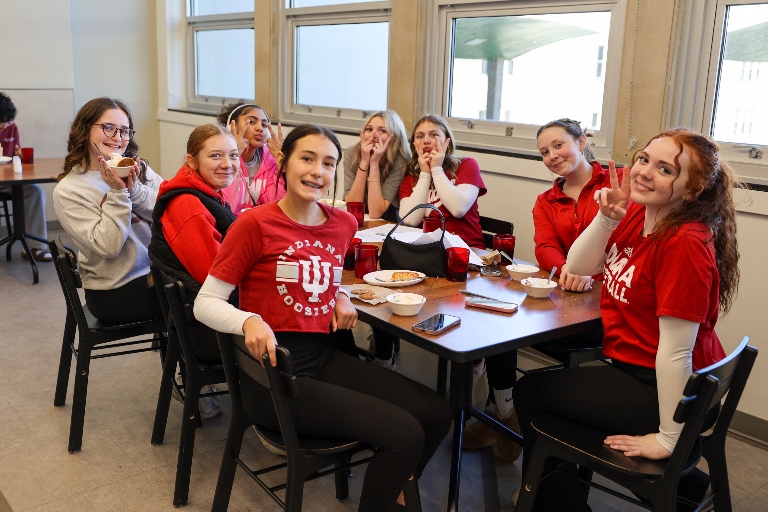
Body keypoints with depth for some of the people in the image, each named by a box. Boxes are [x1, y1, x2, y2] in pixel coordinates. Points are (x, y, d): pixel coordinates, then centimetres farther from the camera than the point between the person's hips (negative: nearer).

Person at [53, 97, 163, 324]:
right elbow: (108, 247, -15)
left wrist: (135, 190, -15)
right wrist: (117, 193, -18)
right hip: (114, 293, -5)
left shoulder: (138, 168, 6)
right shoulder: (68, 190, -7)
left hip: (157, 272, 5)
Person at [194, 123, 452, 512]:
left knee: (436, 414, -4)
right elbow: (205, 304, -9)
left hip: (325, 357, 7)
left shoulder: (343, 223, 7)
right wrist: (250, 321, -29)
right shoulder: (254, 224, -10)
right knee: (404, 435, -18)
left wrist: (341, 298, 5)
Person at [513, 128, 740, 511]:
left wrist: (668, 438, -20)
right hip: (634, 367, 8)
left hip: (662, 389, -8)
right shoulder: (637, 212, -3)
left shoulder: (685, 243, -29)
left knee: (530, 391, 1)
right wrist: (607, 218, -15)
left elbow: (675, 351, -27)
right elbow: (578, 267, 1)